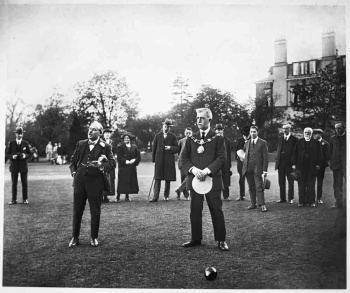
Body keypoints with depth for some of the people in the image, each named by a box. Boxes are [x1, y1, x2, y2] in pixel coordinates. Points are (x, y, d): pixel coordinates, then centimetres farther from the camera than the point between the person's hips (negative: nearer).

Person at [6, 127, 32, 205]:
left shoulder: (25, 143, 4)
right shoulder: (11, 143, 3)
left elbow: (29, 154, 6)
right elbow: (7, 154, 3)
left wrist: (25, 156, -16)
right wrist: (12, 156, -17)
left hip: (23, 166, 0)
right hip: (14, 166, 0)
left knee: (24, 183, 2)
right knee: (14, 183, 2)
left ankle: (25, 199, 10)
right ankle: (14, 200, 8)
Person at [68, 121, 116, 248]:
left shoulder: (105, 147, -1)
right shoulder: (80, 144, 10)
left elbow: (112, 162, -10)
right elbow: (73, 160, 18)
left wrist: (101, 164, -27)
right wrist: (73, 172, 3)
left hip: (95, 181, -3)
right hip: (80, 180, 3)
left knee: (95, 211, 5)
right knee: (77, 210, 8)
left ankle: (94, 238, 20)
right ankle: (75, 237, 21)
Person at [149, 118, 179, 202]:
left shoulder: (173, 136, 5)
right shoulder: (157, 136, 9)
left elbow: (177, 148, 5)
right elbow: (154, 148, 10)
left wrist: (170, 148, -15)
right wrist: (153, 159, 4)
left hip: (169, 161, 0)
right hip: (159, 160, 0)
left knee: (168, 179, 5)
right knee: (157, 179, -5)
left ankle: (166, 196, 17)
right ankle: (155, 197, -7)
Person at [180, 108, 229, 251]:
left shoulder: (218, 139, 2)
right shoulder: (190, 139, 11)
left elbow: (222, 158, -6)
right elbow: (183, 158, 5)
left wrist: (207, 171, -17)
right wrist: (194, 169, -13)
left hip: (212, 179, -3)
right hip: (194, 179, 3)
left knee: (216, 210, 1)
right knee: (195, 211, 7)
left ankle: (221, 240, 10)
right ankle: (196, 238, 19)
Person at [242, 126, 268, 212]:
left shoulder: (262, 143, -1)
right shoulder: (247, 143, 14)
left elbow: (265, 157, -4)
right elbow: (243, 152, 32)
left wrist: (264, 170, -11)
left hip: (258, 168, -5)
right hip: (248, 169, 5)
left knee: (259, 187, -8)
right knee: (251, 188, 9)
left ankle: (262, 205, -6)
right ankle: (253, 204, 16)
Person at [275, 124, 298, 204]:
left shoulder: (294, 139, -1)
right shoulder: (279, 138, 13)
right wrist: (277, 160, 7)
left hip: (289, 162, -4)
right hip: (280, 162, 4)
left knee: (290, 181, 2)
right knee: (281, 181, 7)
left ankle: (290, 198, 10)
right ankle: (282, 198, 14)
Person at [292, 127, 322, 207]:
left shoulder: (316, 142, 6)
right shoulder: (299, 142, 9)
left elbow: (319, 154, 6)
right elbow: (295, 153, 7)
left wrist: (318, 164, -3)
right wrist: (293, 164, 1)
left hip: (312, 167, -1)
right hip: (301, 167, 1)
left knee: (311, 185, 3)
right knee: (301, 185, 3)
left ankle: (311, 201, 10)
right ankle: (301, 201, 8)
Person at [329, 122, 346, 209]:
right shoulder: (333, 138, 14)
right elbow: (330, 152, 13)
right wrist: (331, 162, 4)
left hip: (346, 163, -3)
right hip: (336, 164, 3)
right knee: (337, 184, 5)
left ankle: (345, 202, -5)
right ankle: (338, 203, 10)